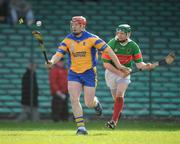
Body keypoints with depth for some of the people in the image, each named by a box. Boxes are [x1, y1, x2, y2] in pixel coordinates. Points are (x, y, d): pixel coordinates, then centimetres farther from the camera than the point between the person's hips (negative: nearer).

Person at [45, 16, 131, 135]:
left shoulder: (91, 38, -11)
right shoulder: (68, 40, -3)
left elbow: (108, 50, -9)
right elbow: (59, 54, -11)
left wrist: (119, 66, -10)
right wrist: (52, 62, -34)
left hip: (89, 73, -2)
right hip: (73, 74, 2)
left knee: (89, 104, -1)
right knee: (74, 99, -14)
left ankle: (96, 102, 37)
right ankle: (81, 127, -5)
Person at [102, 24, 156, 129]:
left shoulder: (133, 46, -11)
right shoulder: (112, 44, -16)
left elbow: (139, 63, -7)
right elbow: (106, 63, -16)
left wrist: (146, 66, -30)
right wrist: (119, 72, -24)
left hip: (125, 73, -1)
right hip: (111, 72, 1)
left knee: (119, 96, -20)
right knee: (116, 98, 10)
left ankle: (114, 121, -22)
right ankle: (119, 111, 43)